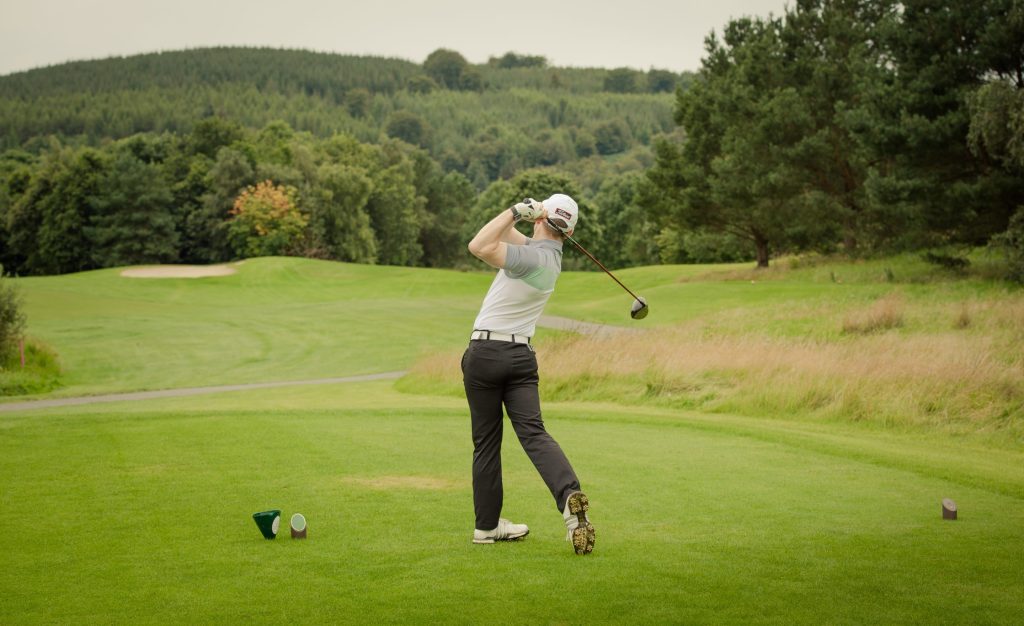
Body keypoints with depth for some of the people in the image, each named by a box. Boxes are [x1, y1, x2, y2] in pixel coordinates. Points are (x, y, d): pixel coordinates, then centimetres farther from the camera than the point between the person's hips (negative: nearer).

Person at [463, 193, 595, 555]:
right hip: (520, 355, 5)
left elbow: (479, 246, -26)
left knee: (486, 442, 7)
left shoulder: (532, 257, -16)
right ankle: (569, 495, -32)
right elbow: (506, 235, 17)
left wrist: (517, 211, -18)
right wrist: (515, 216, -3)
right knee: (533, 432, -6)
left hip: (484, 352, -5)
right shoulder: (550, 255, 10)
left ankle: (487, 525, 15)